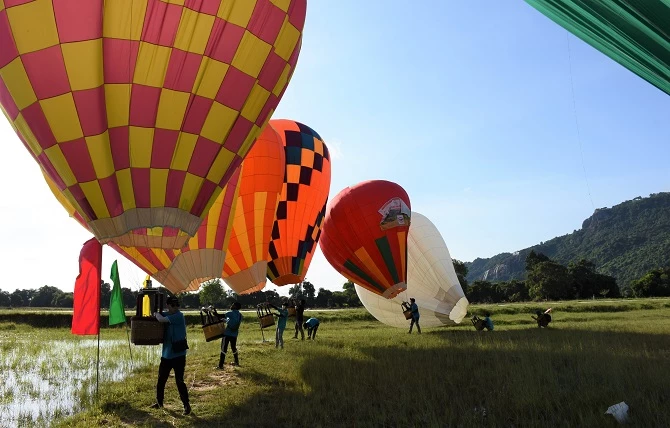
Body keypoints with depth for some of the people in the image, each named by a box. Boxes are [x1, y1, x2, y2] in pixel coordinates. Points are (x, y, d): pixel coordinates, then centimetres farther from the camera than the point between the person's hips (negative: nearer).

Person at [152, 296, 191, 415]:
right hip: (166, 355, 8)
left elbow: (161, 319, -24)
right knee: (161, 380, 17)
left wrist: (157, 313, -6)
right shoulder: (168, 316, 8)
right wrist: (158, 314, -2)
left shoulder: (178, 316, -15)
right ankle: (159, 402, 35)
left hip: (178, 355, -8)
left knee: (179, 381, -5)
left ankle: (187, 405, 7)